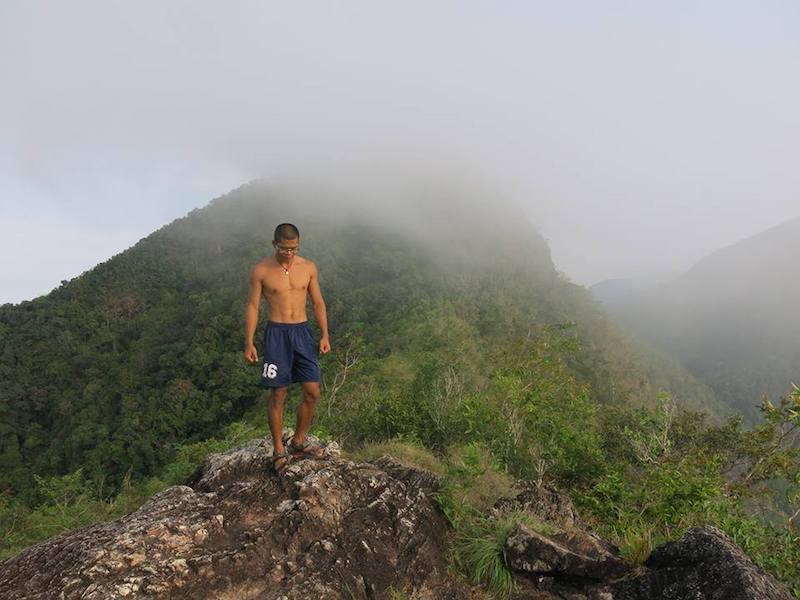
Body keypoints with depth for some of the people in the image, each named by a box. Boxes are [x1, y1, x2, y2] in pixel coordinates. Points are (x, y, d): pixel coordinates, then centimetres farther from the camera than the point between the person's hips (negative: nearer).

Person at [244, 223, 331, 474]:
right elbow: (253, 306, 0)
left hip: (302, 331, 3)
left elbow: (318, 303, 10)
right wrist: (249, 343, -5)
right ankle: (279, 450, 15)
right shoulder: (261, 270, -4)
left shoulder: (308, 267, 4)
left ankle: (298, 442, 21)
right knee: (277, 394, 1)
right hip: (276, 333, -3)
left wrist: (325, 335, 4)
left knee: (312, 392, 2)